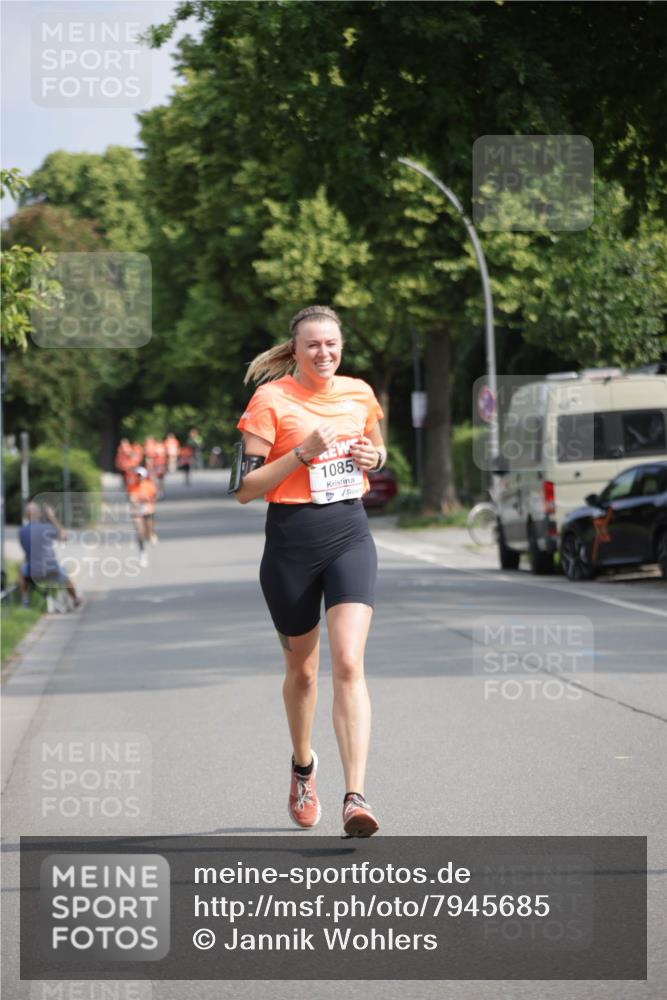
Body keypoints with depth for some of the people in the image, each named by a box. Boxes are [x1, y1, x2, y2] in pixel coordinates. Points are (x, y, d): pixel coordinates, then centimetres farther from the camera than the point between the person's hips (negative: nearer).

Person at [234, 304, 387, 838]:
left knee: (348, 663, -15)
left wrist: (372, 457, 2)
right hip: (291, 542, -2)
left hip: (350, 536, 2)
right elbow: (244, 488, -9)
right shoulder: (270, 400, -6)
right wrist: (303, 453, -19)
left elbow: (378, 450, 26)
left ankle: (355, 798, -20)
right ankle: (303, 764, 42)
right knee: (302, 669, 13)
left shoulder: (359, 393, 7)